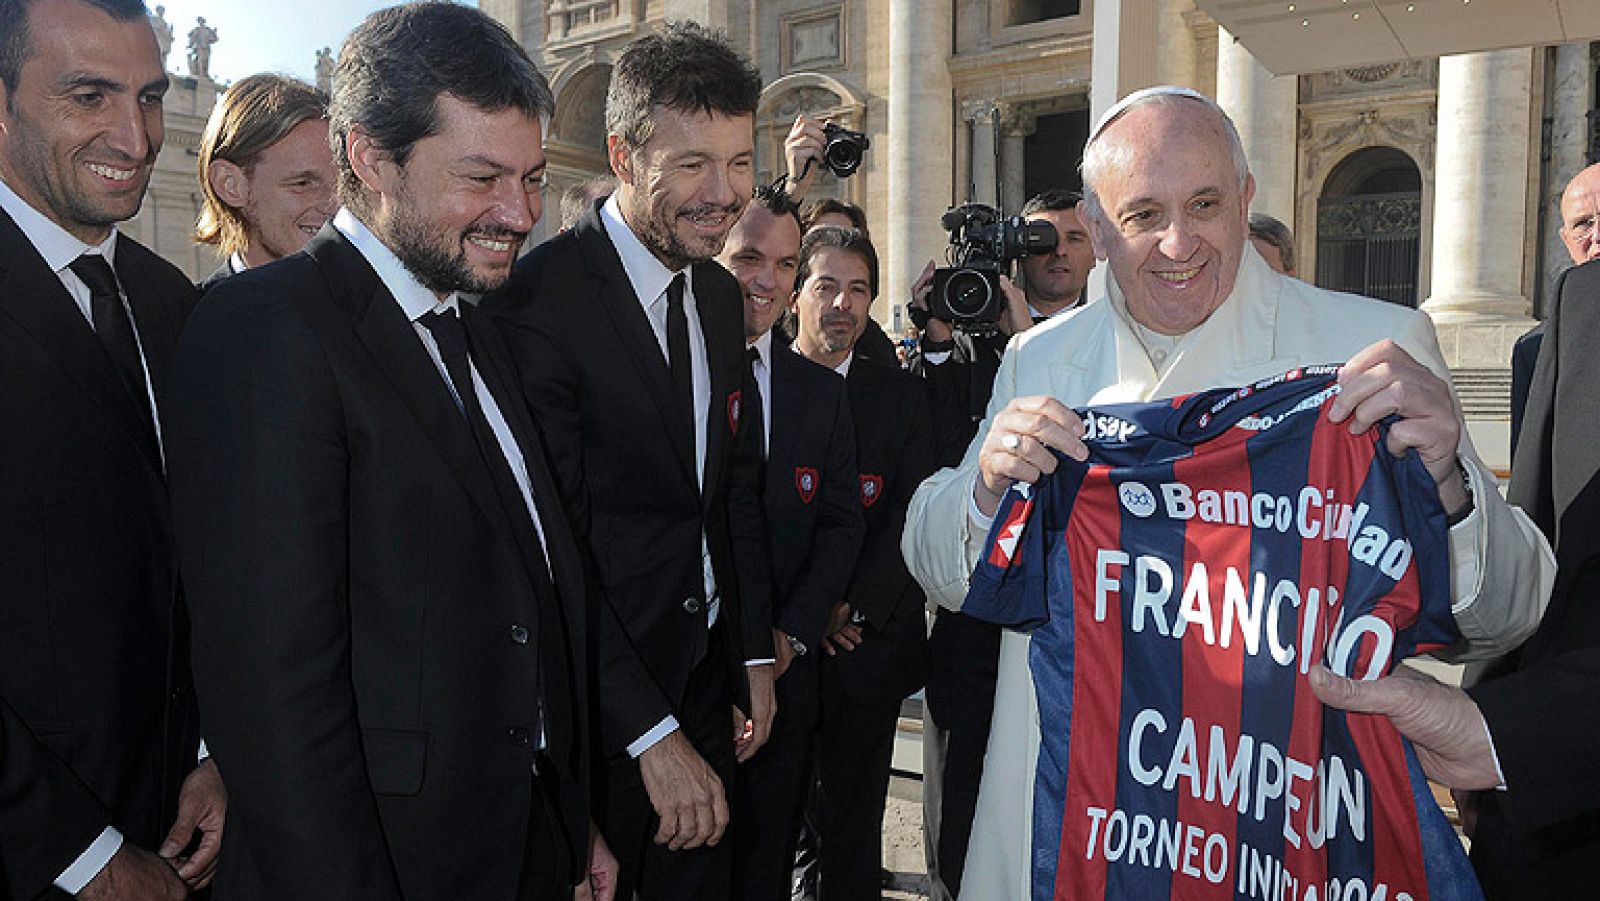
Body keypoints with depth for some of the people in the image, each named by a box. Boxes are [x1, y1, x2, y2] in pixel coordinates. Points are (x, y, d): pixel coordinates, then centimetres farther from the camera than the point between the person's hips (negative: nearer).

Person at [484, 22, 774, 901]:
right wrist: (651, 730, -20)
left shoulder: (719, 294, 6)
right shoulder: (540, 295, -19)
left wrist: (756, 656, 11)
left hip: (708, 673, 7)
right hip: (594, 694, -7)